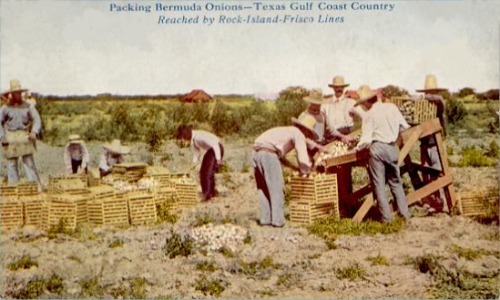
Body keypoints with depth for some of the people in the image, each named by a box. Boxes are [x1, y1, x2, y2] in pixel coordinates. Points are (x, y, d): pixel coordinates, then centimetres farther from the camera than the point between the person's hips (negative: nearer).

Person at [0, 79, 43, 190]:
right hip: (10, 139, 0)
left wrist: (34, 132, -14)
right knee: (11, 163, 2)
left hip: (25, 138, 0)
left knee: (29, 161, -4)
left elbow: (37, 119, 2)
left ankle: (37, 184, -4)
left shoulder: (28, 106, 3)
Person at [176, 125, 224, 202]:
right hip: (209, 151, 9)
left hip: (217, 149, -9)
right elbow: (196, 152, 13)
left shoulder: (200, 136, -29)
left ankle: (208, 194, -11)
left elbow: (215, 145, -30)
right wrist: (194, 162, -1)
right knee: (202, 172, 6)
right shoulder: (192, 140, 0)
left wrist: (218, 159, -31)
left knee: (209, 172, -16)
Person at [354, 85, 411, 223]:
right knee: (395, 182, 18)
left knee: (379, 184, 5)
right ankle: (404, 213, 17)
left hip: (377, 148, -4)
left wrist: (358, 147, 6)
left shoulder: (369, 115, -8)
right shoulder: (392, 107, 4)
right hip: (392, 148, 5)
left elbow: (366, 140, -12)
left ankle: (387, 217, 5)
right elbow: (405, 127, 8)